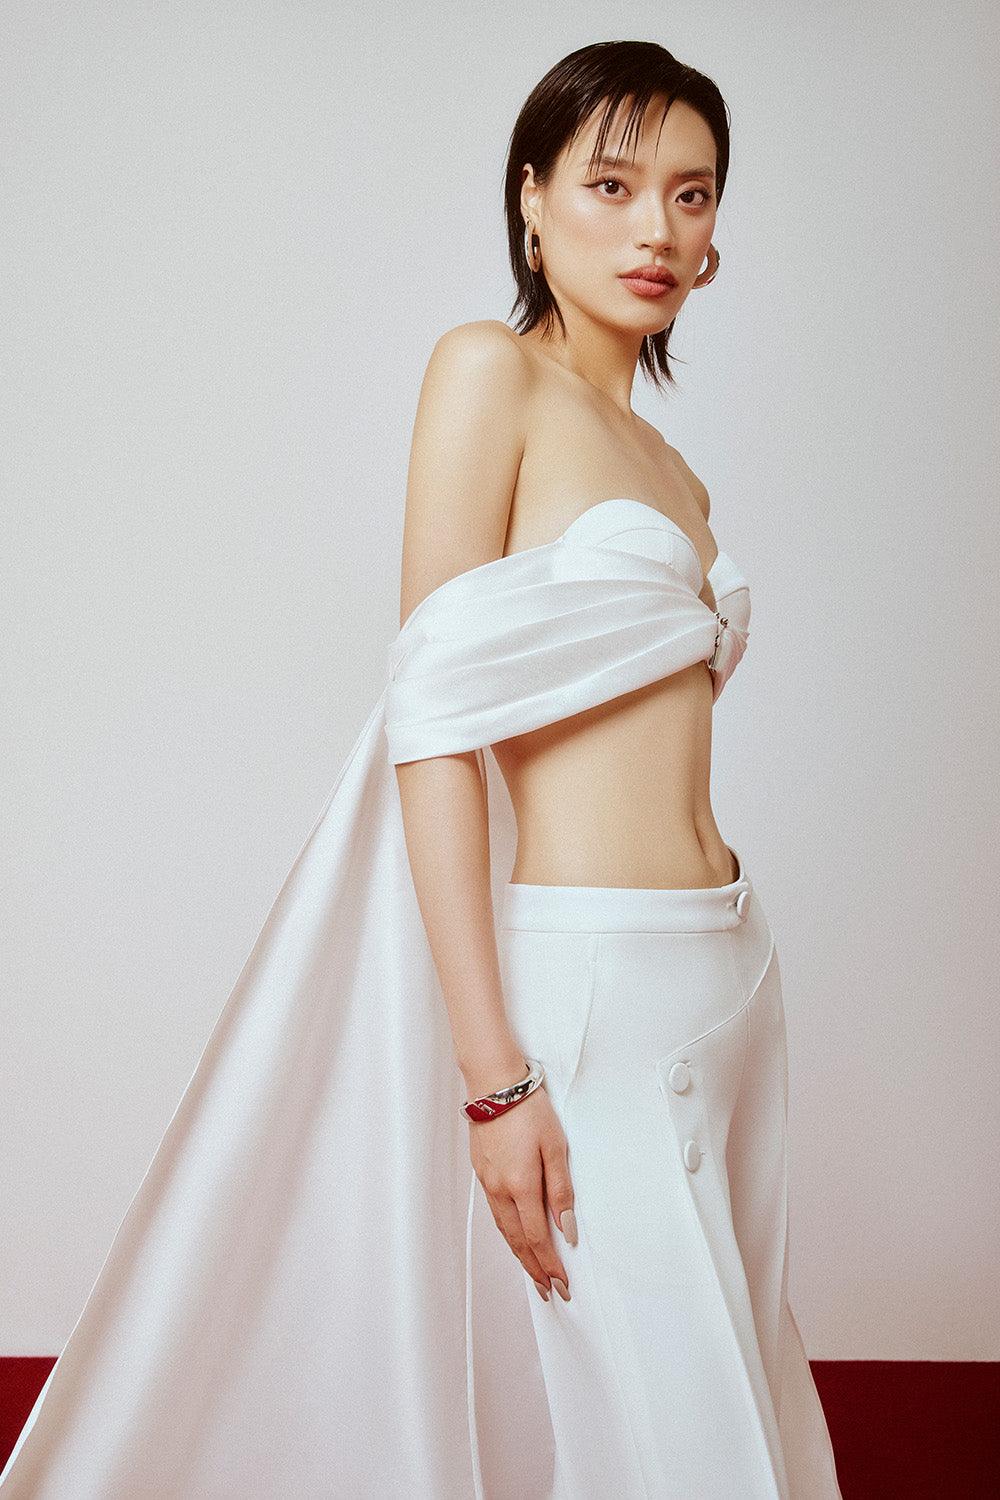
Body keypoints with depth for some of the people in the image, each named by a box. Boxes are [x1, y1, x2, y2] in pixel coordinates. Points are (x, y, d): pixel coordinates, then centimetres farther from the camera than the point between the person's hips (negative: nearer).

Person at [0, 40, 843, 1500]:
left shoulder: (673, 476, 16)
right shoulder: (490, 371, -7)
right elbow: (435, 721, -14)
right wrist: (490, 1066, -19)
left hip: (727, 978, 8)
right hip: (585, 979, -8)